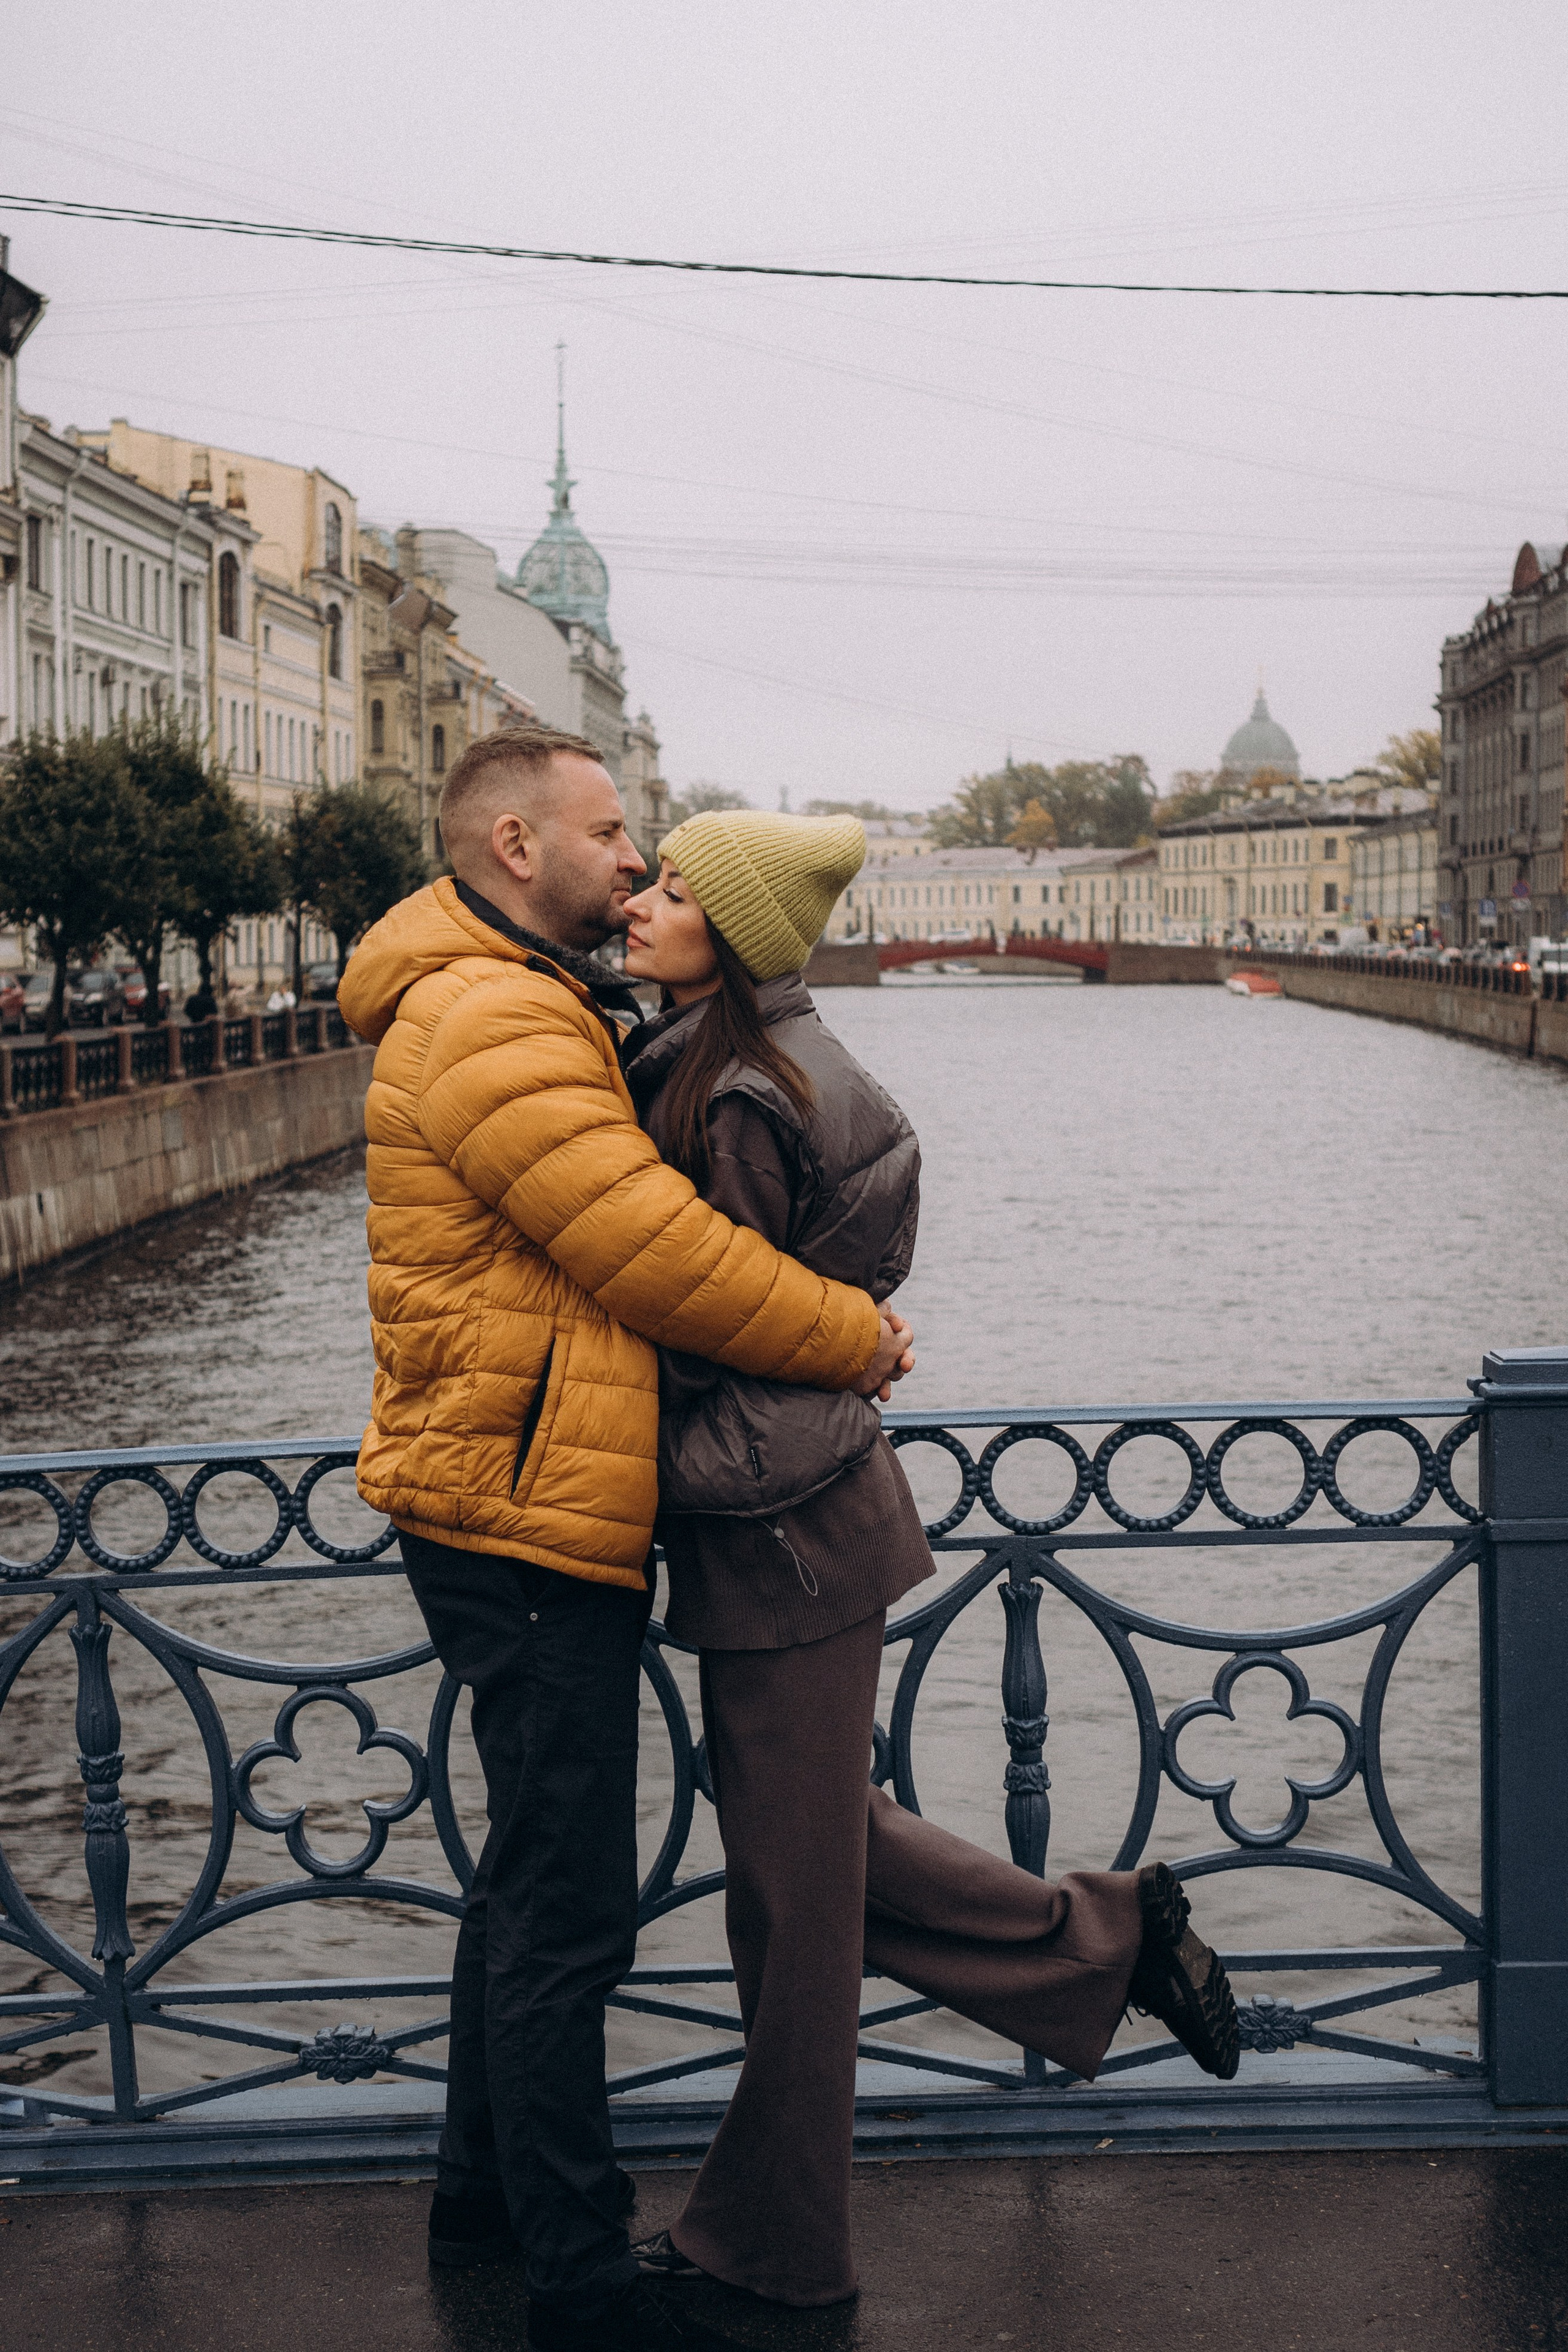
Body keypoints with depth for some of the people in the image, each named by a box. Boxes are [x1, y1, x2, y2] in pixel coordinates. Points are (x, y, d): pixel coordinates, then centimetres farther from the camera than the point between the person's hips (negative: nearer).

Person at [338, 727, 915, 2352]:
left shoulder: (531, 1014, 18)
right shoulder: (493, 1025, -18)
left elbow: (634, 1228, 19)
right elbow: (660, 1257, -21)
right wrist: (853, 1338, -9)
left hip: (518, 1516, 11)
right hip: (528, 1525, -11)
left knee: (535, 1877, 22)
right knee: (567, 1912, -3)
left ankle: (485, 2190, 35)